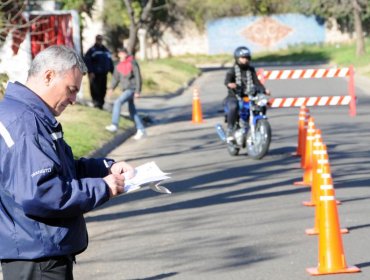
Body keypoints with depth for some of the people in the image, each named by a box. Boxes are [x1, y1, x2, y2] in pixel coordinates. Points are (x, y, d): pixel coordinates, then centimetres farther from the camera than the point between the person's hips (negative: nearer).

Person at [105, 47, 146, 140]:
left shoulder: (132, 64, -12)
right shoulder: (119, 66, 7)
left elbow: (138, 78, -12)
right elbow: (116, 77, 12)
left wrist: (138, 91, -16)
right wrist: (111, 88, -3)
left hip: (131, 89, -8)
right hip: (125, 89, 8)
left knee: (118, 102, -21)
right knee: (132, 111, 10)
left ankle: (114, 125, -21)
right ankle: (141, 130, 17)